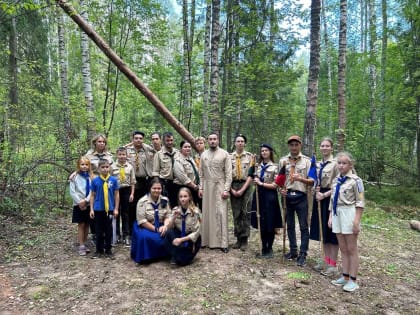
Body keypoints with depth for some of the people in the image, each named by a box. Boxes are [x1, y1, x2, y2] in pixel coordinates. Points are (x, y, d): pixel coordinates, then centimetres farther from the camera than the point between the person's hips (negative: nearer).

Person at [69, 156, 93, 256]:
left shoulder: (91, 177, 0)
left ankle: (84, 244, 22)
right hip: (79, 205, -2)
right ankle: (81, 246, 8)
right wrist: (80, 202, -12)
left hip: (89, 204, 2)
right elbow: (72, 192, -6)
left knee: (87, 224, 10)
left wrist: (86, 200, -14)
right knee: (81, 225, 1)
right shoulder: (75, 177, -5)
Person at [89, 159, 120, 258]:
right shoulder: (95, 180, -5)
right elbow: (92, 195, 1)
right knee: (99, 230, 12)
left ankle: (108, 250, 24)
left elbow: (116, 194, -1)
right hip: (98, 209, 0)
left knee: (109, 230, 10)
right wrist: (91, 209, 0)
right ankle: (99, 250, 26)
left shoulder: (113, 180, -6)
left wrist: (116, 209, -1)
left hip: (109, 209, 0)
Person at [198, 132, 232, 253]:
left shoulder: (224, 154, 0)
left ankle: (223, 242, 0)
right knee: (207, 213, 6)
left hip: (220, 186, -3)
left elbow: (228, 173, -5)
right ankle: (208, 240, 16)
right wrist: (200, 187, 4)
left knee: (221, 213, -4)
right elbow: (201, 173, 11)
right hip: (207, 186, 4)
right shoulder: (204, 154, 11)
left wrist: (226, 189, -11)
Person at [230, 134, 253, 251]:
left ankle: (244, 240, 8)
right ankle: (238, 239, 16)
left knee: (245, 213, 0)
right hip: (233, 187, 2)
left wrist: (242, 189, -11)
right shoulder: (230, 157, 6)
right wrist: (231, 189, -6)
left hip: (246, 186, -2)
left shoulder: (250, 156, 1)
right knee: (236, 214, 6)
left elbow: (251, 175, -4)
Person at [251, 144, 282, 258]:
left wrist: (261, 183, -12)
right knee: (261, 224, 10)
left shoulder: (274, 167, -6)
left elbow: (275, 185, -11)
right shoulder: (258, 166, 10)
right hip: (259, 195, 5)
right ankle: (264, 248, 22)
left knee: (270, 224, 3)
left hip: (269, 196, -5)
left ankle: (269, 249, 16)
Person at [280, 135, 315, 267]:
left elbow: (312, 181, -5)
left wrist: (300, 179, -22)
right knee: (290, 225, 14)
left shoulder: (307, 161, -2)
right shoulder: (283, 160, 6)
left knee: (303, 226, 2)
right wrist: (281, 189, -7)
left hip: (301, 196, -3)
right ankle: (293, 251, 28)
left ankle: (303, 254, 12)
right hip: (287, 196, 3)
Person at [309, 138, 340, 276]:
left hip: (330, 199, -7)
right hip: (319, 198, 7)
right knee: (323, 231, 13)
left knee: (331, 231, 1)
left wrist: (324, 195, -16)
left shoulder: (335, 163, -10)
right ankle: (326, 260, 25)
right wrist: (316, 191, 0)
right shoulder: (319, 164, 13)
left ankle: (333, 264, 12)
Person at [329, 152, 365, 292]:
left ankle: (353, 280, 12)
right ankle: (345, 276, 24)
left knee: (352, 249, 3)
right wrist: (330, 217, 13)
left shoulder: (355, 180, -10)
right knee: (343, 249, 14)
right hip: (337, 214, 7)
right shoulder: (336, 180, 11)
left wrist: (357, 221, -16)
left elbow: (360, 202, -12)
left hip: (349, 214, -7)